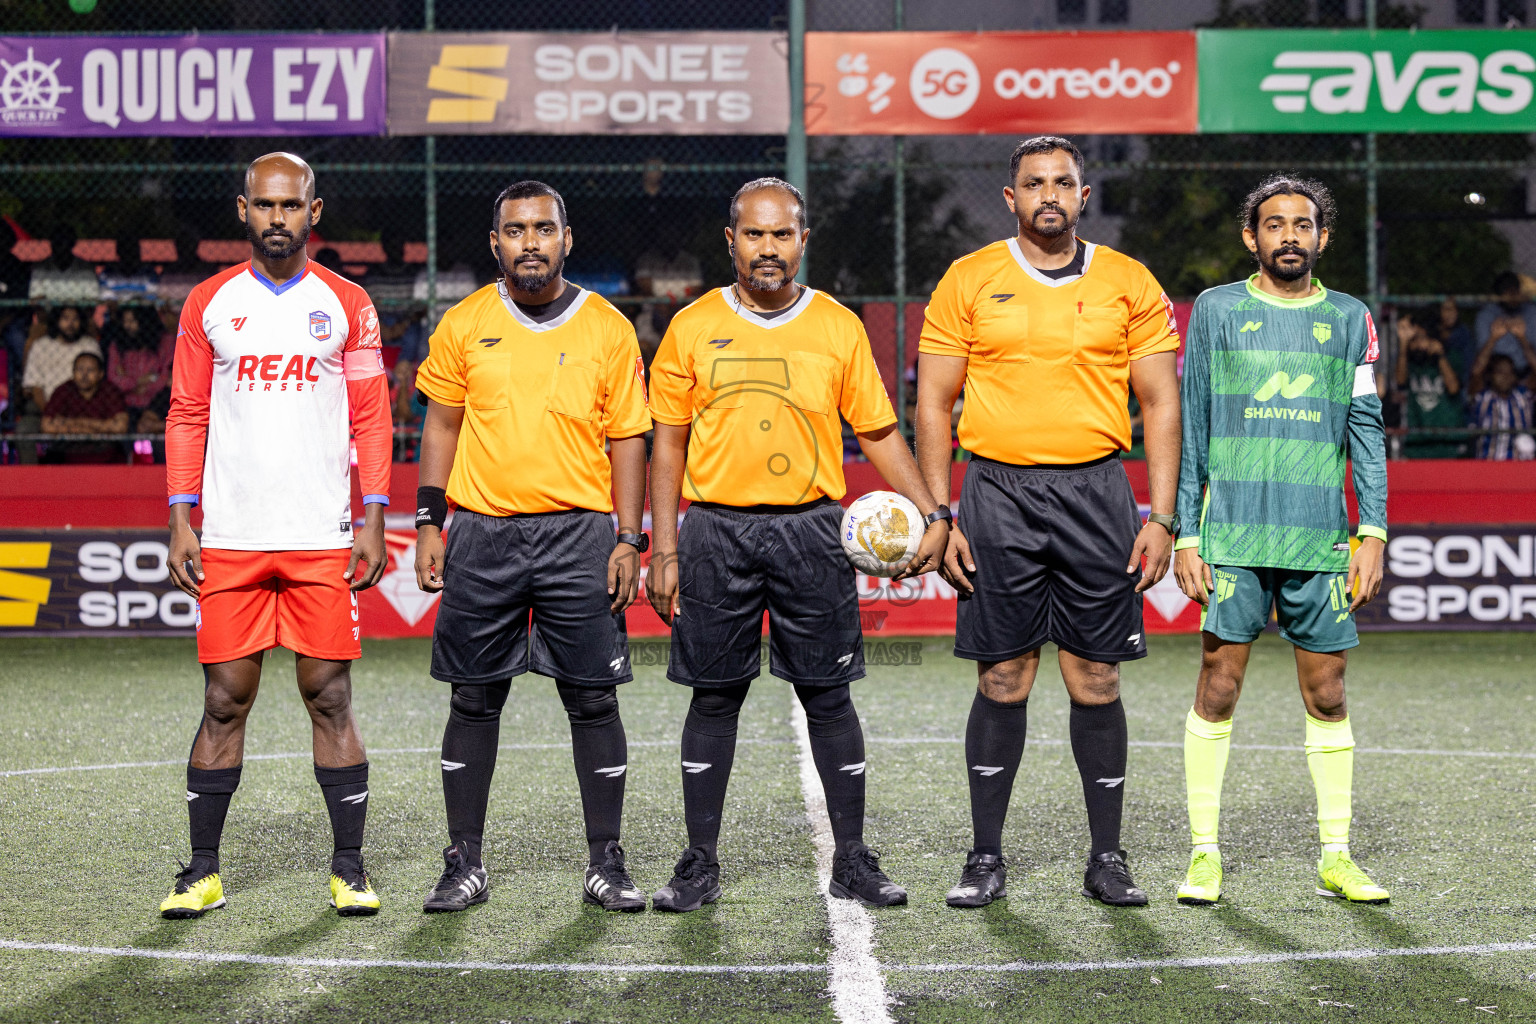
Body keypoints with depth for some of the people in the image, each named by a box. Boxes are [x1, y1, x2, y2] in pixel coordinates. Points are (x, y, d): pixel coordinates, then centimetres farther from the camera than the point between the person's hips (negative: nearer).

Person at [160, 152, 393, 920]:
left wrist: (373, 524, -3)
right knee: (224, 700, 2)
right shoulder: (208, 304, 8)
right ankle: (202, 870, 9)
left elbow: (372, 420, 5)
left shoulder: (346, 306, 6)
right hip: (229, 539, 1)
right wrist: (180, 523, 0)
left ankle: (349, 867, 8)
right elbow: (186, 418, 8)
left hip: (323, 539, -1)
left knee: (330, 697, 0)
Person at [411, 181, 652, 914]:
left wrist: (629, 539, -1)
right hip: (482, 534, 1)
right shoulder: (464, 325, 5)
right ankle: (465, 864, 14)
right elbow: (441, 425, 11)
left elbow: (626, 438, 5)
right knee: (474, 701, 5)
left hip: (579, 534, -1)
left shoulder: (608, 329, 3)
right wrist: (428, 524, 4)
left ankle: (605, 864, 10)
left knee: (594, 701, 1)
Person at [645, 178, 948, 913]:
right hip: (716, 529, 0)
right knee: (713, 697, 5)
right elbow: (669, 442, 7)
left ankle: (852, 861, 12)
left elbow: (878, 432, 8)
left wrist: (931, 514, -2)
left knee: (828, 695, 2)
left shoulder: (839, 328, 5)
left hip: (810, 528, 0)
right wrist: (664, 550, 1)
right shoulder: (692, 328, 5)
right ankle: (700, 864, 13)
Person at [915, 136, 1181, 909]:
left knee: (1096, 679, 3)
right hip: (999, 492, 0)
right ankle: (986, 858, 11)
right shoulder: (968, 281, 4)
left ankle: (1107, 859, 12)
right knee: (1003, 680, 1)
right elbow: (934, 401, 5)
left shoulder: (1129, 284, 6)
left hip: (1096, 494, 1)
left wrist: (1161, 517, -1)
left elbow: (1160, 403, 7)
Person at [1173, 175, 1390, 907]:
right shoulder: (1216, 310, 6)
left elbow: (1366, 431, 10)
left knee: (1327, 694, 3)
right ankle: (1204, 853, 6)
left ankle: (1336, 857, 11)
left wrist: (1373, 530, 0)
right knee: (1218, 687, -3)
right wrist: (1185, 534, 0)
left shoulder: (1349, 319, 11)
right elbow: (1190, 428, 6)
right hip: (1232, 534, -1)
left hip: (1321, 539, 2)